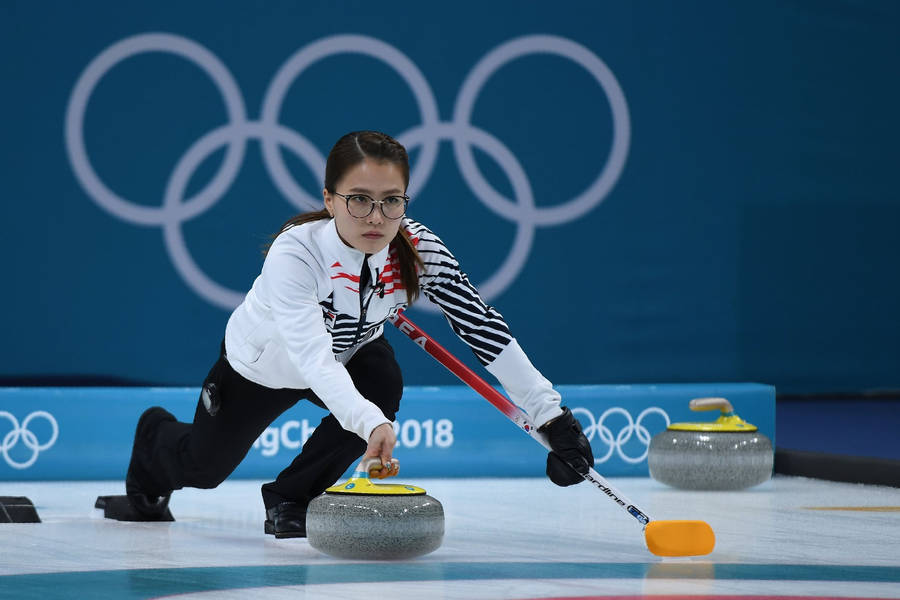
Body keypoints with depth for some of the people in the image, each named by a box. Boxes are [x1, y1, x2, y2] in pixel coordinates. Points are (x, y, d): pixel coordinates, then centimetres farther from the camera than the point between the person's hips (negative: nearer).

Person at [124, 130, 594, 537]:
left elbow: (484, 327, -31)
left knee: (382, 385, -29)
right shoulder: (294, 252, -43)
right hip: (261, 364, -3)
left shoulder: (418, 249, -31)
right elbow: (313, 357, -54)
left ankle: (290, 499, -5)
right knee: (203, 468, 13)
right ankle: (156, 435, 54)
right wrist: (369, 423, -70)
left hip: (349, 349, 3)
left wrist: (550, 415, -38)